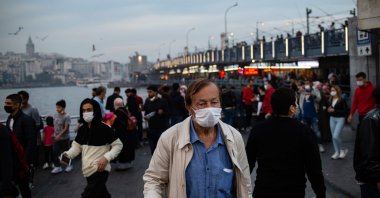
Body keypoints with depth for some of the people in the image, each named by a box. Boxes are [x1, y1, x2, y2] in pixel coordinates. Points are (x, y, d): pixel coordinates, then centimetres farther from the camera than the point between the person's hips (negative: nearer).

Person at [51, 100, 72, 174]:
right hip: (56, 138, 6)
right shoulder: (55, 115, 3)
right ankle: (57, 167, 11)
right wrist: (54, 134, 10)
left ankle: (69, 165, 25)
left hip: (64, 138, -6)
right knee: (55, 152, 2)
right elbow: (55, 125, 13)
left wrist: (59, 135, -24)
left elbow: (66, 128, -19)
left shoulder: (67, 116, -16)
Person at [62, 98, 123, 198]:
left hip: (100, 170, -7)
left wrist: (106, 158, -21)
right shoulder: (82, 129, 5)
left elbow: (118, 145, -9)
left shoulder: (104, 128, -14)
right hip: (87, 170, 7)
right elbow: (76, 147, 8)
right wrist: (67, 154, -13)